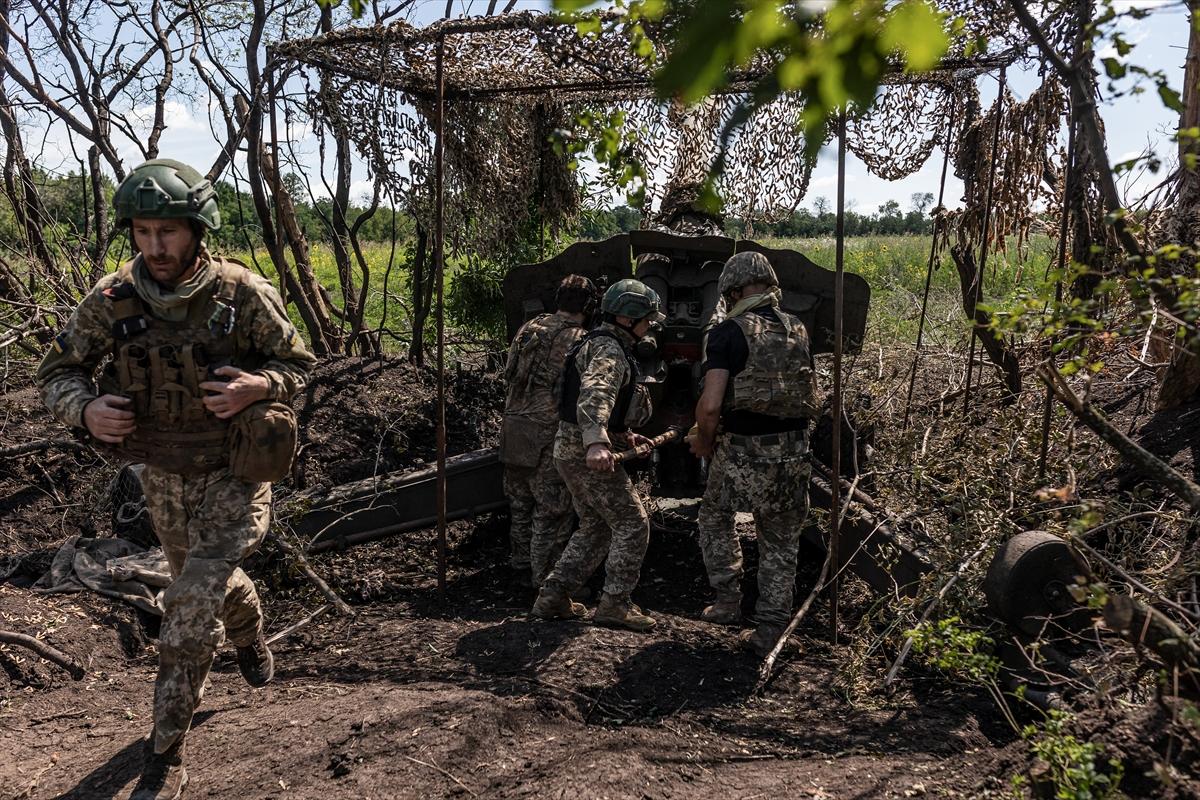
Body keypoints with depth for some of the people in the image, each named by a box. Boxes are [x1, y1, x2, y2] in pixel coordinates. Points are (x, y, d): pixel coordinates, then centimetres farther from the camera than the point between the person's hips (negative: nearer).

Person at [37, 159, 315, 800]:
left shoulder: (244, 295, -18)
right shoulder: (112, 300, -12)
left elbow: (299, 365, -6)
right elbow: (58, 373, -2)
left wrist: (257, 387, -28)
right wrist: (85, 409, -25)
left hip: (233, 477, -4)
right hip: (162, 477, 4)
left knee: (190, 610, -13)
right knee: (209, 580, 26)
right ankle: (249, 632, 60)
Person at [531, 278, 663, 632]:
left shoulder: (600, 344, 19)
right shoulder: (609, 350, -15)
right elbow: (593, 396, -34)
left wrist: (623, 434, 22)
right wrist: (596, 443, -48)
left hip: (571, 449, 10)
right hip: (587, 452, -10)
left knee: (595, 527, 17)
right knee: (633, 524, -3)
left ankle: (553, 597, 17)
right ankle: (615, 604, 1)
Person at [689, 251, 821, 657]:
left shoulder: (728, 333, -11)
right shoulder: (799, 331, 7)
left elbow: (710, 405, -20)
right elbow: (812, 398, 16)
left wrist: (704, 441, -2)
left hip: (741, 452, -4)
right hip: (793, 454, 4)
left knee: (715, 517, 24)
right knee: (780, 544, 16)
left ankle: (728, 600, 24)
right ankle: (769, 631, 22)